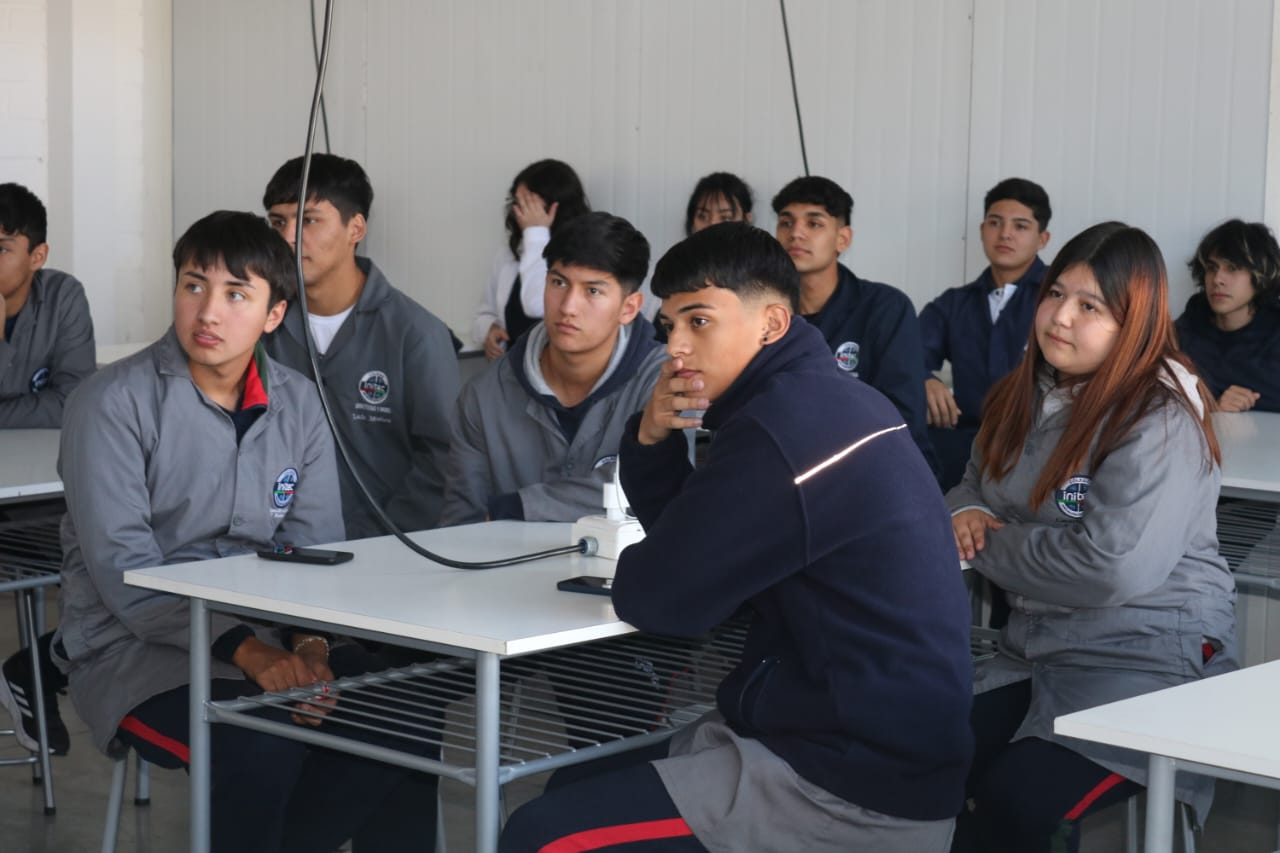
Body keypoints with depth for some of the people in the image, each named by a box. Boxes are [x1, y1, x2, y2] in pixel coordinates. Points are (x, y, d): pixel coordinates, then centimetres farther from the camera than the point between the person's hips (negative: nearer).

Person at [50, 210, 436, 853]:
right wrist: (249, 653, -27)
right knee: (264, 749, -32)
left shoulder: (297, 405, 6)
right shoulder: (113, 402, -10)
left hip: (264, 641, 5)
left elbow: (316, 551, 4)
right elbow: (122, 569, -18)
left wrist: (310, 644, -18)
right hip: (134, 650, -5)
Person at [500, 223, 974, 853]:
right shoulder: (817, 403, 11)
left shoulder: (787, 429, -22)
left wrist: (641, 566, 6)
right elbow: (683, 536, 17)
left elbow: (657, 600, -17)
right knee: (576, 792, 18)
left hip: (859, 792, -10)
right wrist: (652, 438, -1)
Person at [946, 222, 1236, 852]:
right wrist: (966, 514, -2)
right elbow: (973, 485, 24)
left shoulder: (1160, 419, -16)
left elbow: (1114, 569, -27)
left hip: (1148, 660, -7)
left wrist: (989, 548, -14)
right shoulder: (1025, 396, 9)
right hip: (1036, 651, 7)